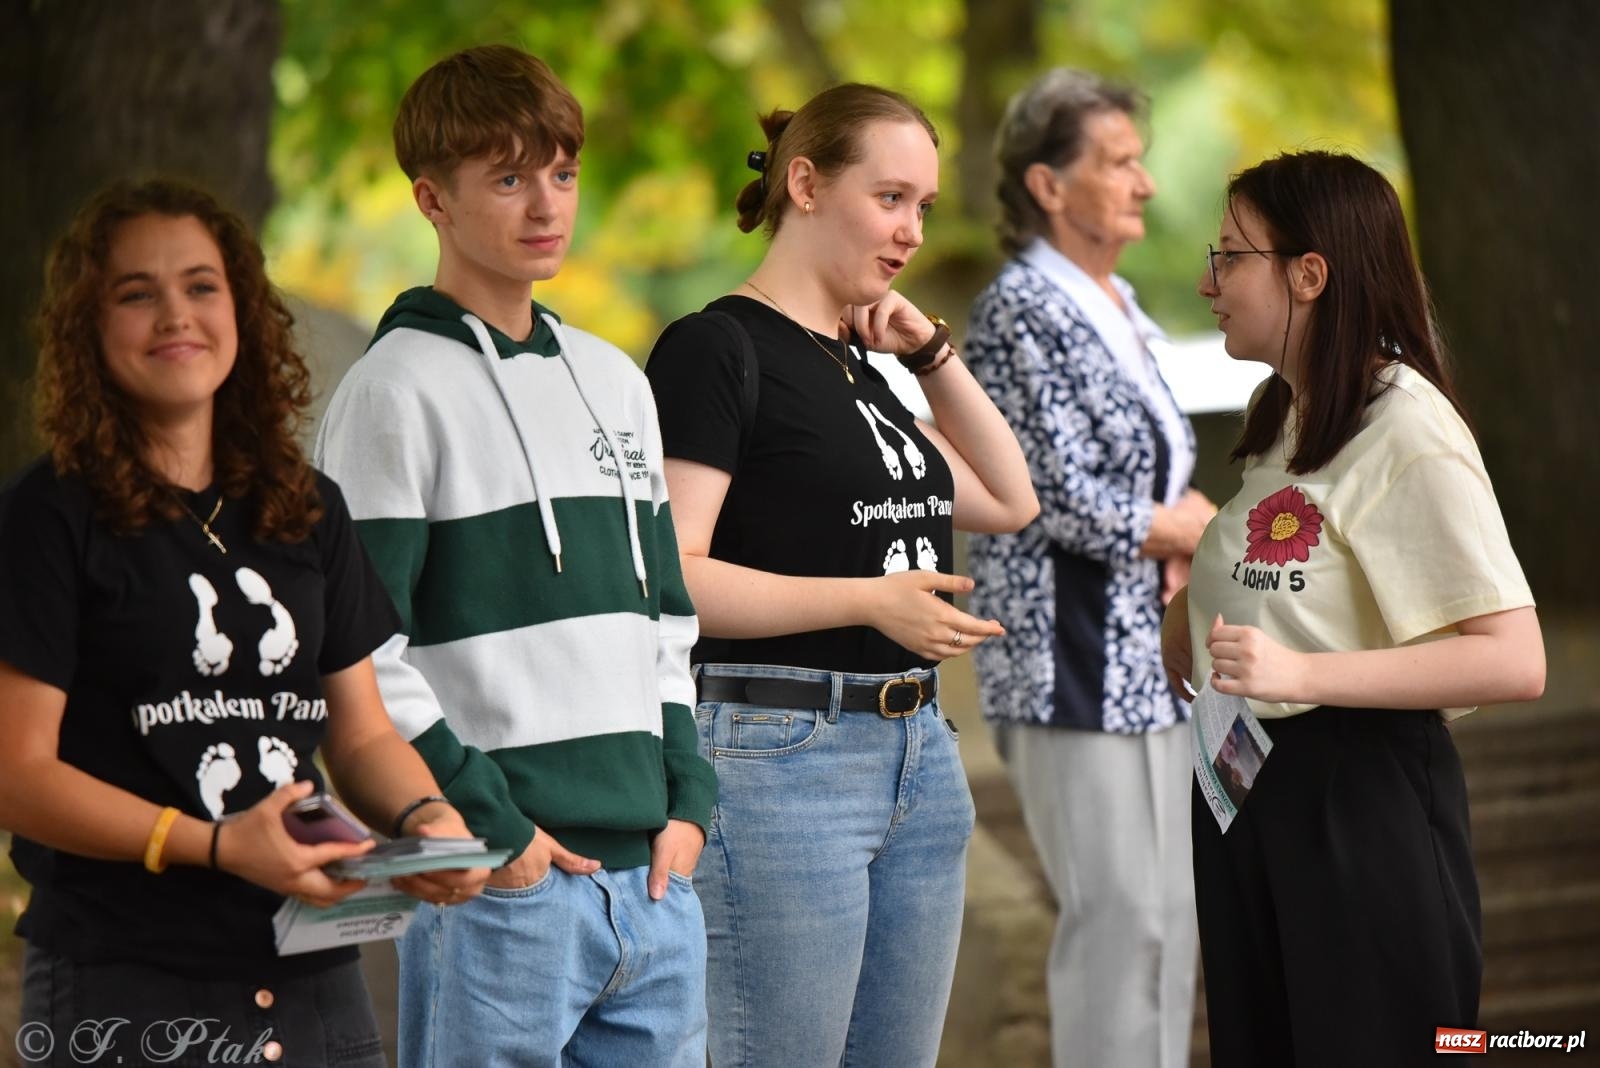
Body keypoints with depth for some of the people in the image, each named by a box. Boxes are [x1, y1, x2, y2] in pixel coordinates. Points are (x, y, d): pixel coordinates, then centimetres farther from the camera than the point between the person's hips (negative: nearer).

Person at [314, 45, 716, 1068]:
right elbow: (356, 650, -12)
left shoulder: (615, 380, 16)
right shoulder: (400, 389, -6)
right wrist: (489, 826, -14)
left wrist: (687, 796, 8)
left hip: (655, 875, 7)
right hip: (498, 888, -7)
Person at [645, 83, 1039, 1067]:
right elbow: (672, 576, -17)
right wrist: (869, 599, -22)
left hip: (919, 754, 9)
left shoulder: (857, 363, 18)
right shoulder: (716, 348, -8)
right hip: (780, 755, -9)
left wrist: (934, 351, 12)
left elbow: (1009, 500, 22)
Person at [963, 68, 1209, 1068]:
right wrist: (1190, 526, -4)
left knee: (1171, 911, 11)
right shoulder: (1022, 310, -14)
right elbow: (1071, 501, -20)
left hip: (1149, 652, 9)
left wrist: (1181, 530, -3)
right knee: (1117, 913, -7)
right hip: (1073, 659, -9)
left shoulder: (1121, 306, 13)